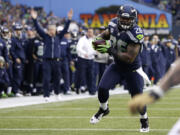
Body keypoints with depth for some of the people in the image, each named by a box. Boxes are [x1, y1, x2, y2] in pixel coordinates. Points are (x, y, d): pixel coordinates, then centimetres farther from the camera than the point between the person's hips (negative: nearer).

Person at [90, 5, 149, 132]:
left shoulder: (136, 33, -29)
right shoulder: (114, 24, -10)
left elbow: (129, 58, -31)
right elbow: (106, 34, 14)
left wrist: (110, 50, -35)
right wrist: (99, 39, -9)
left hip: (132, 69, -5)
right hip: (117, 66, 5)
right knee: (102, 88, -8)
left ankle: (144, 120, 29)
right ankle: (103, 109, 22)